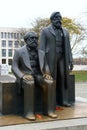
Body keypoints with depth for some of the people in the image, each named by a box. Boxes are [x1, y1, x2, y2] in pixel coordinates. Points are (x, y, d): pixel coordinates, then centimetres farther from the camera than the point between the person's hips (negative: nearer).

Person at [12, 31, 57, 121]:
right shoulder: (19, 51, 0)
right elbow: (14, 67, -5)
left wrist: (46, 74, -13)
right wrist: (23, 76, -24)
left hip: (37, 75, 4)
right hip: (25, 76, -3)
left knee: (49, 83, -28)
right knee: (29, 84, -38)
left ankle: (48, 110, -20)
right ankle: (29, 112, -31)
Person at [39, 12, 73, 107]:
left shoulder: (65, 31, 14)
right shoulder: (45, 30, 2)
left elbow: (68, 47, 12)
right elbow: (42, 47, -3)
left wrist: (70, 61, 6)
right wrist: (42, 63, -11)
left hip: (62, 58, 4)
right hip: (50, 57, -4)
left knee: (63, 78, -1)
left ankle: (63, 100, 5)